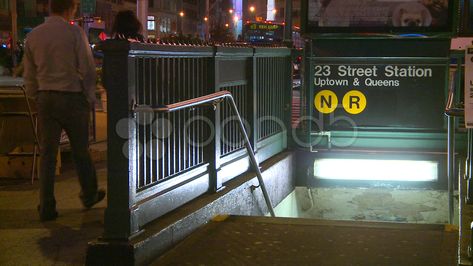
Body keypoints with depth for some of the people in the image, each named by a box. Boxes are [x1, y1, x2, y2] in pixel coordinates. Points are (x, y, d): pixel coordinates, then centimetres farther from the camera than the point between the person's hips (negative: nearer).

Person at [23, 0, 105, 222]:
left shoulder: (33, 36, 5)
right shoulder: (75, 33, -9)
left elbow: (29, 74, 10)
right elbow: (87, 69, -8)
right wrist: (90, 97, 3)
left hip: (45, 98, 4)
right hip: (72, 97, -3)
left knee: (47, 153, 5)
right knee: (80, 151, 12)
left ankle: (46, 208, 5)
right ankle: (89, 195, 30)